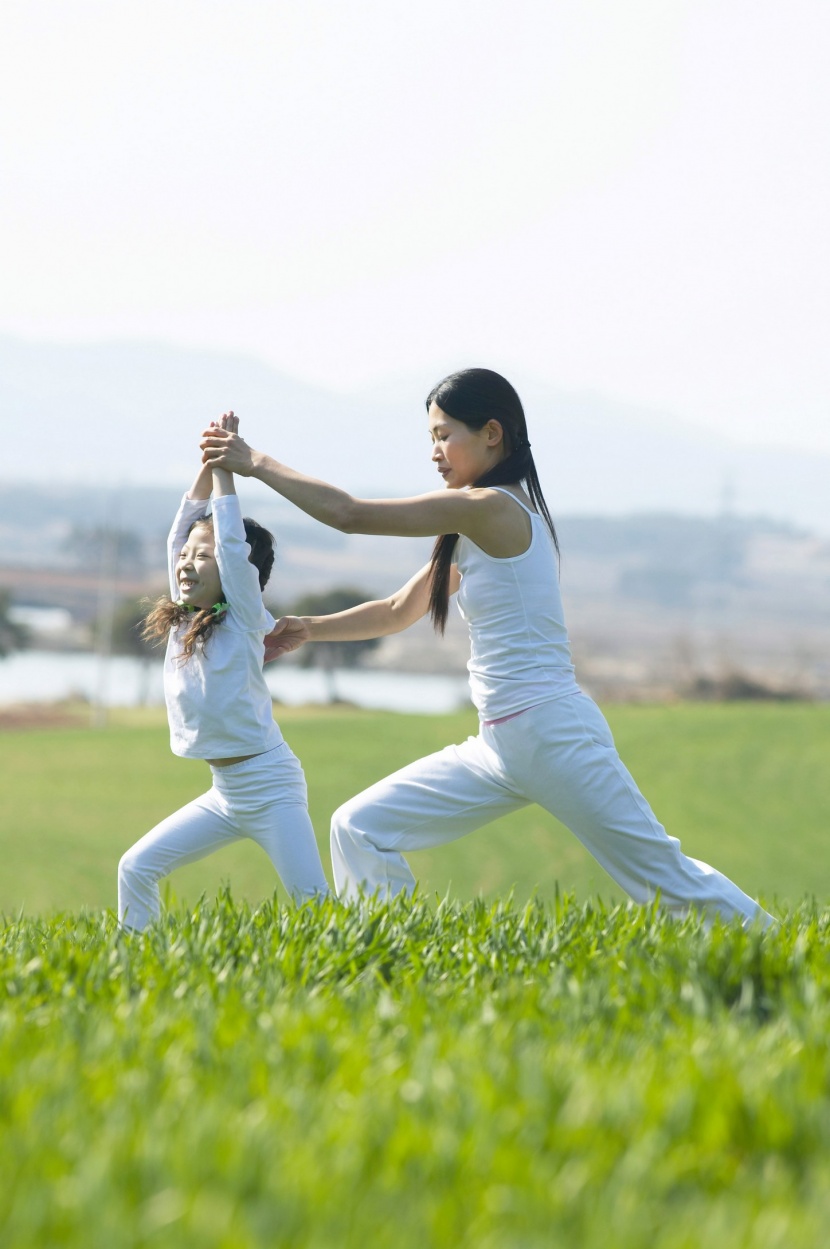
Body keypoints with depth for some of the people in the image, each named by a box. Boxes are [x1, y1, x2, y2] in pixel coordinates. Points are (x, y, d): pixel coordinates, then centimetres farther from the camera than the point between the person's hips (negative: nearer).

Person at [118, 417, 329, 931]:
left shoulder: (244, 619, -10)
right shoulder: (182, 619, 7)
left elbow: (232, 542, -19)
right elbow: (183, 529, 7)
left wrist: (226, 466, -12)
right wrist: (208, 464, 2)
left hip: (269, 783, -7)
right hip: (224, 791, 7)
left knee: (312, 899, -13)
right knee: (136, 869, 1)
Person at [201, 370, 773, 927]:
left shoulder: (491, 507, -14)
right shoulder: (478, 532, 16)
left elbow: (349, 514, -14)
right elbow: (398, 612, 24)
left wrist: (258, 463, -6)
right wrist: (310, 628, 14)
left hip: (551, 734, -10)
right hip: (500, 746, 10)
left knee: (666, 878, -4)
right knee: (360, 828, 3)